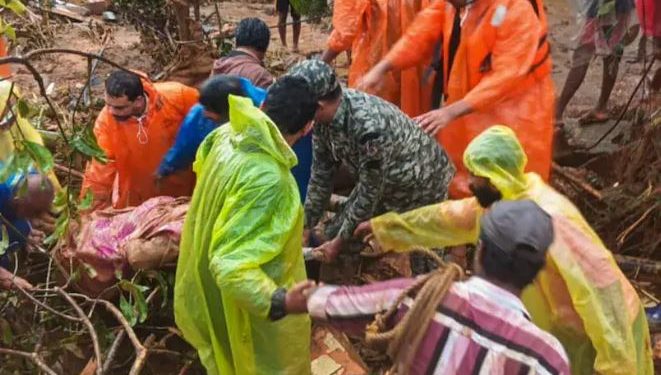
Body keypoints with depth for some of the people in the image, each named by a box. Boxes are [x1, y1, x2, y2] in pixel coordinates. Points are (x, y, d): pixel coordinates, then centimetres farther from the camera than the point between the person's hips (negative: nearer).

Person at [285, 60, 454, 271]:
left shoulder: (370, 127, -40)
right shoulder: (324, 116, -17)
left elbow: (370, 192, -28)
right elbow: (321, 174, -5)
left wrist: (341, 240, -17)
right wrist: (306, 227, -2)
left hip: (421, 186, -7)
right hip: (380, 184, 7)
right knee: (334, 234, 8)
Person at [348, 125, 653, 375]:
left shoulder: (549, 219, -32)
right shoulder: (498, 203, -5)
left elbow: (599, 283, -32)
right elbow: (448, 217, 10)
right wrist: (383, 227, 18)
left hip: (593, 333, -8)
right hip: (557, 325, 8)